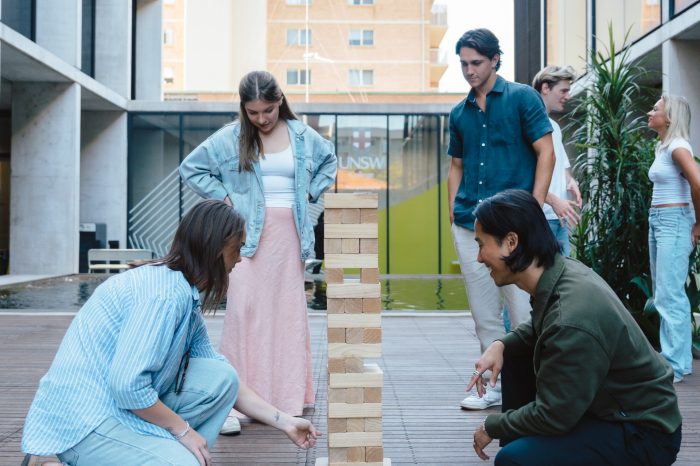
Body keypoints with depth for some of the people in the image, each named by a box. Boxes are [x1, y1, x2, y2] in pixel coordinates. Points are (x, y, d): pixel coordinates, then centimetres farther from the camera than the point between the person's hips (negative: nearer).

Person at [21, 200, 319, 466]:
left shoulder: (186, 294, 9)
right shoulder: (166, 293, -22)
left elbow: (227, 381, 14)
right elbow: (127, 385, -27)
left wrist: (284, 422, 13)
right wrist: (183, 429, -12)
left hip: (124, 403, 9)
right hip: (84, 420, -9)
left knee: (222, 377, -1)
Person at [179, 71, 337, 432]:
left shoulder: (302, 135, 8)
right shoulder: (229, 138, -1)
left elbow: (330, 161, 25)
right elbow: (190, 168, 5)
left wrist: (311, 192, 11)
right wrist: (223, 196, -4)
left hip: (288, 235, 3)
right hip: (248, 235, -3)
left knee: (289, 311, 8)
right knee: (244, 309, -11)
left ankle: (289, 395, 21)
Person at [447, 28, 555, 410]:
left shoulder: (522, 97, 1)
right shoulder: (459, 113, 15)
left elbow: (546, 153, -3)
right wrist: (453, 211, 9)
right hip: (468, 225, 5)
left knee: (522, 310, -4)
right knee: (484, 313, 10)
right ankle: (498, 383, 22)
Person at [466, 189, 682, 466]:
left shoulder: (572, 320, -33)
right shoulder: (561, 271, -7)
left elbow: (553, 416, -24)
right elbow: (538, 329, 15)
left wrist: (492, 427, -8)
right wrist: (500, 345, -4)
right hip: (603, 405, 9)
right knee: (514, 354, 9)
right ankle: (521, 439, 18)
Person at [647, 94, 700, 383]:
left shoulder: (677, 147, -12)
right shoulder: (662, 147, 15)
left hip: (673, 222, -10)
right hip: (657, 221, 10)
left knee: (669, 295, -9)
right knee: (664, 294, 12)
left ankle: (675, 365, -3)